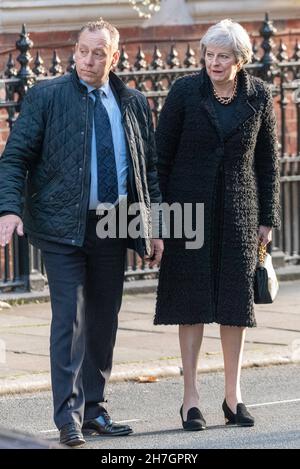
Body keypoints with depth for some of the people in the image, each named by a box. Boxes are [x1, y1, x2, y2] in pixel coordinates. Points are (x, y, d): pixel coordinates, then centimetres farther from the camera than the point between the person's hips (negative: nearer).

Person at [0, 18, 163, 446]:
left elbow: (149, 169, 16)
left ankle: (93, 409, 18)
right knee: (69, 319, -10)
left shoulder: (134, 104, 11)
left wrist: (154, 227, 10)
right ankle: (68, 415, -11)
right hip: (63, 227, -4)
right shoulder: (46, 97, 0)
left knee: (104, 321, 9)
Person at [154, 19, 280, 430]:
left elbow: (268, 160, 7)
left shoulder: (259, 96, 0)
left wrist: (268, 218, 5)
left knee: (237, 300, 3)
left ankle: (233, 395, 12)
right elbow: (161, 154, -1)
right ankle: (191, 397, 2)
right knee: (192, 300, -2)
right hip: (189, 206, -2)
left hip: (238, 210, 2)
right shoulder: (185, 91, -5)